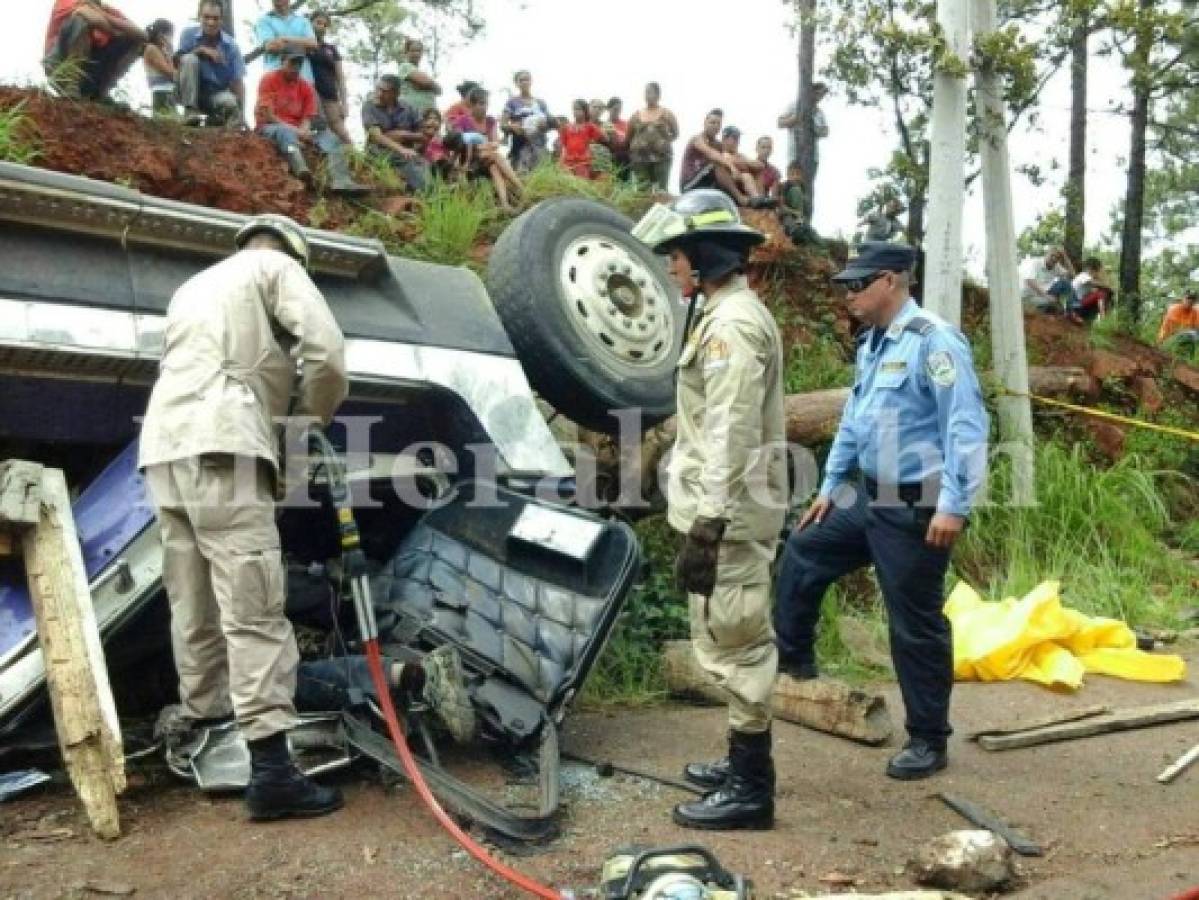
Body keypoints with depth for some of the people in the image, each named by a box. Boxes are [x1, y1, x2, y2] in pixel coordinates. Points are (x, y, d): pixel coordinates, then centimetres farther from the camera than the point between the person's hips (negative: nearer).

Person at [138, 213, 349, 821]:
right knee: (254, 611, -12)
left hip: (164, 450, 8)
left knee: (195, 612, 13)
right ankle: (271, 772, -16)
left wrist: (278, 419, 30)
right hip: (219, 449, -8)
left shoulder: (194, 286, 34)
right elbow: (326, 354, -4)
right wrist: (314, 418, 13)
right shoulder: (278, 268, 11)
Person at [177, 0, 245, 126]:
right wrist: (201, 50, -20)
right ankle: (190, 110, -18)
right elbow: (180, 60, -6)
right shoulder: (189, 33, -4)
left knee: (230, 103, -35)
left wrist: (241, 114, -19)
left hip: (218, 94, -1)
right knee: (190, 59, -26)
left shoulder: (231, 45, -4)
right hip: (192, 93, 1)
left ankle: (216, 116, 3)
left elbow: (237, 81, -7)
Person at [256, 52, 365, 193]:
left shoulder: (307, 88, 9)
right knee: (285, 132, -40)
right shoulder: (269, 80, -4)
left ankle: (340, 180, -45)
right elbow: (267, 115, -12)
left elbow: (308, 118, 4)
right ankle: (301, 170, -72)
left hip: (298, 130, 5)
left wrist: (303, 131, -22)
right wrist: (295, 131, -22)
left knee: (330, 136, -17)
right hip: (271, 127, -5)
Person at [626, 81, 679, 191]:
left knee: (660, 189, -10)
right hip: (640, 157, 2)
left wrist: (665, 141, -2)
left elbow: (675, 134, 10)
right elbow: (628, 136, 16)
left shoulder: (666, 113, 6)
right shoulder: (637, 114, 12)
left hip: (661, 156, -2)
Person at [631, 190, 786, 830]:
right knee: (737, 641, 18)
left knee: (731, 644, -4)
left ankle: (751, 789, 6)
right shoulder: (729, 315, 17)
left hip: (728, 516, -11)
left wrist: (707, 526, -25)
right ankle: (744, 762, 31)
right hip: (736, 511, 11)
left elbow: (731, 438, -24)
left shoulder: (731, 323, -16)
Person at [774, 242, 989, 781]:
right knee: (801, 555, 19)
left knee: (915, 626, 2)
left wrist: (954, 506, -25)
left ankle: (928, 742, 18)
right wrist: (830, 486, 24)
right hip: (869, 500, 9)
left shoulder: (933, 340, -17)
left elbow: (966, 426, -21)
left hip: (915, 510, -9)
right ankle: (794, 658, 37)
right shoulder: (870, 344, 11)